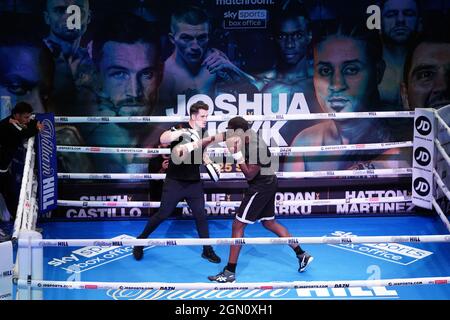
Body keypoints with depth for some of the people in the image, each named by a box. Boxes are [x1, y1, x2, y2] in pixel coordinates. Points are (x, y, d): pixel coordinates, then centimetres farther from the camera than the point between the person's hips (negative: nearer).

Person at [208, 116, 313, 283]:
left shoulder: (256, 148, -25)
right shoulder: (250, 140, 3)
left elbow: (249, 175, -22)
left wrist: (237, 155, -26)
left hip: (261, 187, -10)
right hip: (266, 185, 10)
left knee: (238, 225, -7)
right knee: (269, 223, 22)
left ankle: (230, 272, 0)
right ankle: (302, 255, 30)